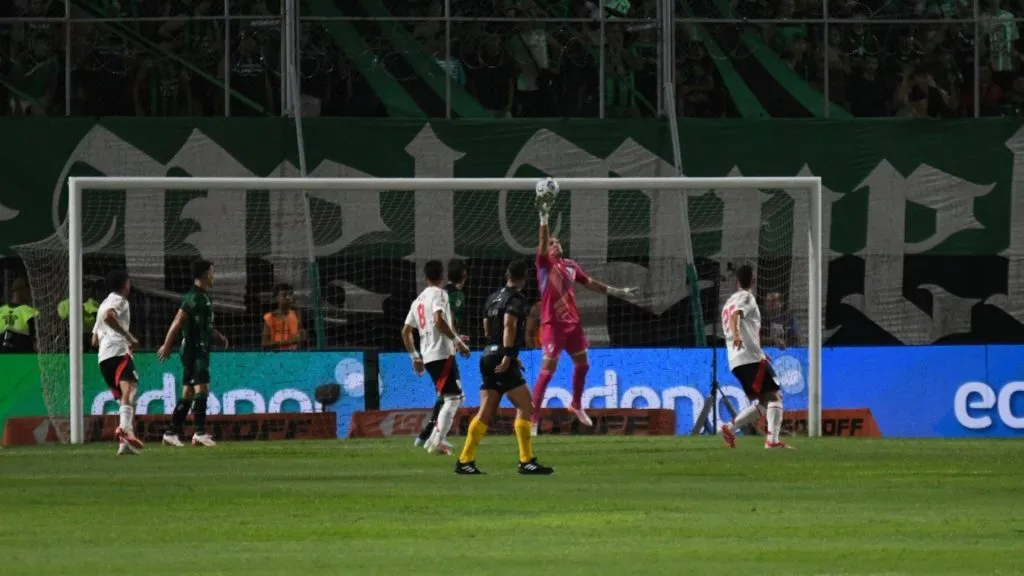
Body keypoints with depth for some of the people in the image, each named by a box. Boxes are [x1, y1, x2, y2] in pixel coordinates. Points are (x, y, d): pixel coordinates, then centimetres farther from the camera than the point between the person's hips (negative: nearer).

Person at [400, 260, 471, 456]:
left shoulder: (418, 300, 19)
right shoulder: (439, 294, -4)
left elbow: (405, 331, 21)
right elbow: (439, 321, -21)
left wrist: (415, 356, 27)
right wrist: (458, 341, -17)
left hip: (428, 356, 8)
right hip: (443, 353, -8)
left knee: (453, 397, 18)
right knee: (453, 398, -10)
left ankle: (436, 439, 12)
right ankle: (438, 441, -20)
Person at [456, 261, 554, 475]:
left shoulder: (494, 298, 18)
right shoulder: (516, 299, -6)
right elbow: (509, 326, -21)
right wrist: (508, 355, -26)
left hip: (488, 356, 8)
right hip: (503, 360, -8)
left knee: (486, 413, 9)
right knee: (524, 407, -6)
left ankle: (465, 461, 6)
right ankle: (526, 461, -11)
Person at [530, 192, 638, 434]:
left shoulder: (570, 266, 12)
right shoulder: (545, 264, -6)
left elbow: (589, 283, 24)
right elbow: (542, 243, -23)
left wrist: (616, 292, 28)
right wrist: (544, 217, -35)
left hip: (572, 322, 7)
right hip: (552, 324, -7)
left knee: (582, 364, 17)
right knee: (548, 369, -11)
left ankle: (576, 405, 39)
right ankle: (533, 417, -9)